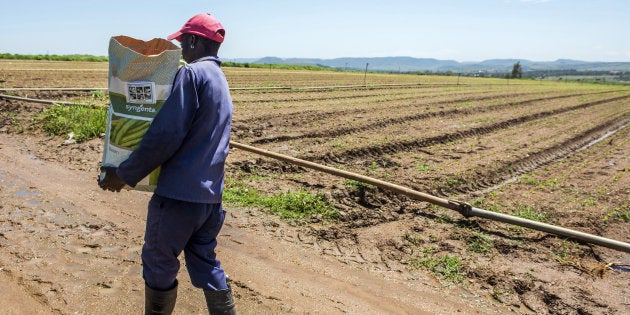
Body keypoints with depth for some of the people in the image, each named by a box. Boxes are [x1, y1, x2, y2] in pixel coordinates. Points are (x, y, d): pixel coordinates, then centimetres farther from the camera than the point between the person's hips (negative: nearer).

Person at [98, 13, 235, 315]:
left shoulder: (192, 73, -12)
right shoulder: (221, 80, 17)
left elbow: (165, 135, -19)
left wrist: (124, 174, -9)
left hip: (179, 193, -8)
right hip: (211, 194, 8)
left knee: (159, 265, 9)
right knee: (205, 263, 17)